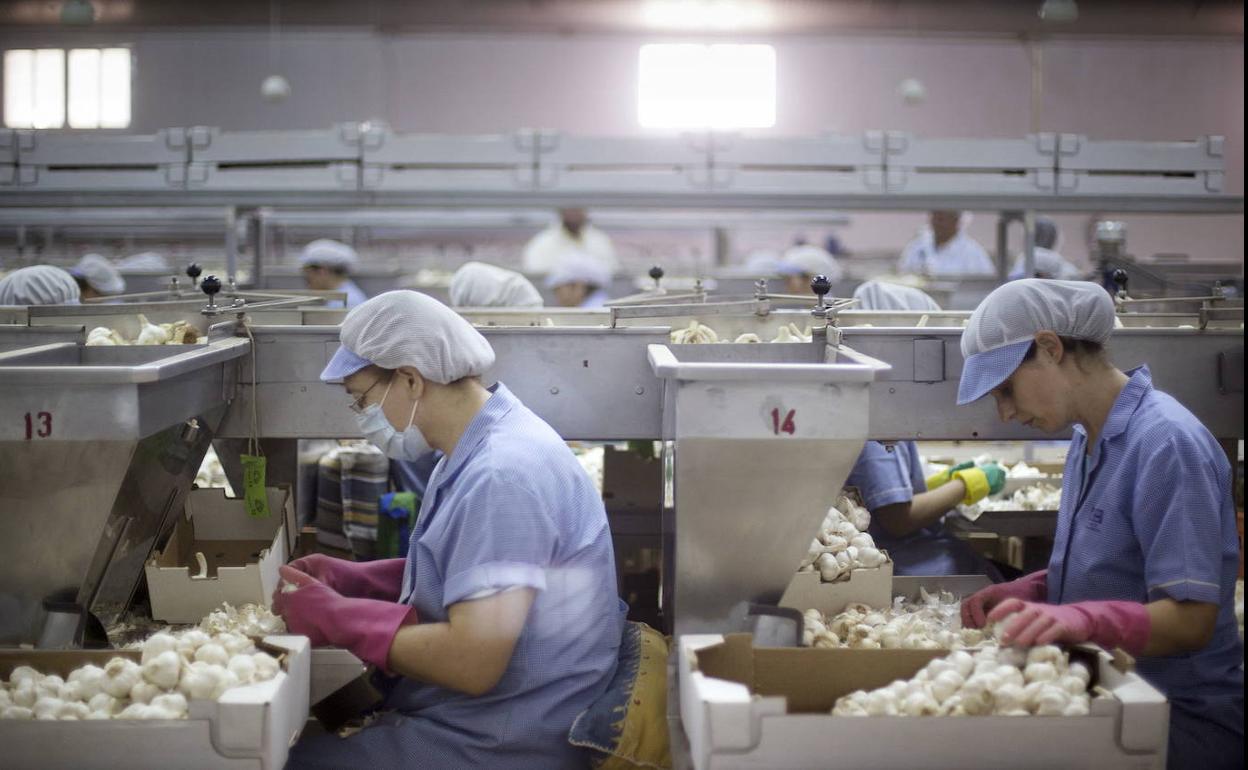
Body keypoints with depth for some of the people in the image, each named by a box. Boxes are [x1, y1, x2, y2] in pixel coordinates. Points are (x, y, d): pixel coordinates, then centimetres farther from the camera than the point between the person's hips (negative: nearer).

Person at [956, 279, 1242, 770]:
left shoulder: (1167, 444, -17)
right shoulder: (1088, 439, 12)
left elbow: (1191, 619, -22)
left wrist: (1080, 619, -38)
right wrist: (1022, 596, 2)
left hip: (1185, 718, -8)